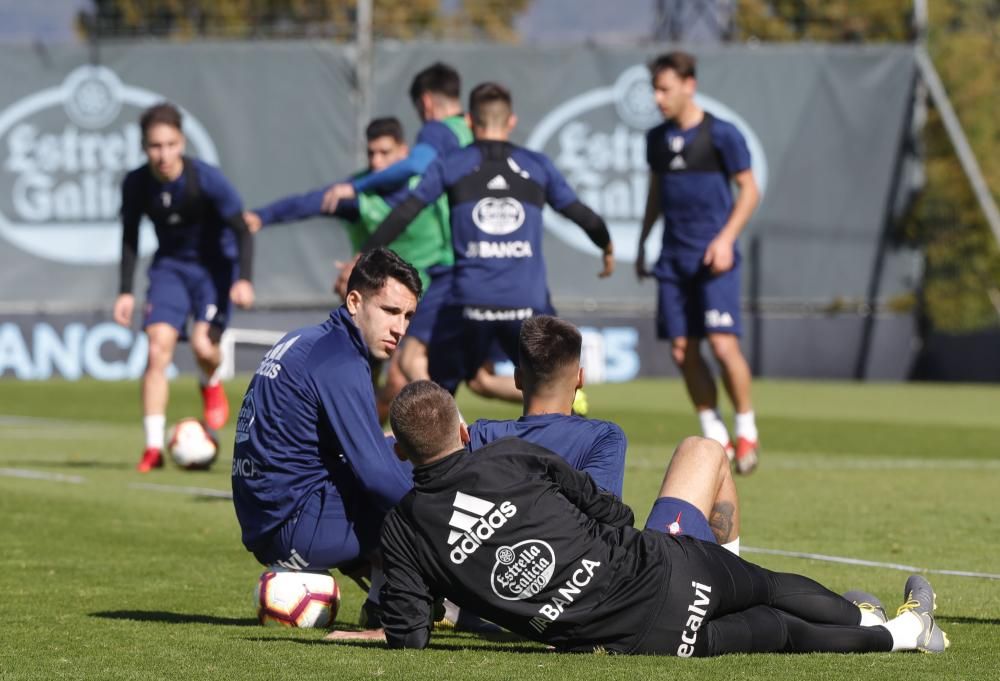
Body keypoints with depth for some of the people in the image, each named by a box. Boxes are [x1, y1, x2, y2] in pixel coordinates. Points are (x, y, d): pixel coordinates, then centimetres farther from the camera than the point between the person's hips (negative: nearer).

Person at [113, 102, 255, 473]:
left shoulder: (206, 179, -23)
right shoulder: (136, 184, -12)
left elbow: (241, 229, -17)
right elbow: (130, 237, 4)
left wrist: (243, 279, -28)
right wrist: (126, 291, 0)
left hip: (215, 265, -2)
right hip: (170, 265, 2)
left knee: (202, 344, -19)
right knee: (158, 347, -14)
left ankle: (212, 385, 21)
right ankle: (153, 447, -13)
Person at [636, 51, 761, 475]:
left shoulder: (721, 134, -6)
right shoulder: (657, 138, 11)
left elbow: (749, 190, -3)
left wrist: (726, 238, -14)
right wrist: (641, 244, 20)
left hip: (713, 257, -6)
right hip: (673, 260, 6)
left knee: (723, 344, -16)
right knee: (682, 350, 0)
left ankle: (746, 429, 2)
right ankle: (714, 437, 11)